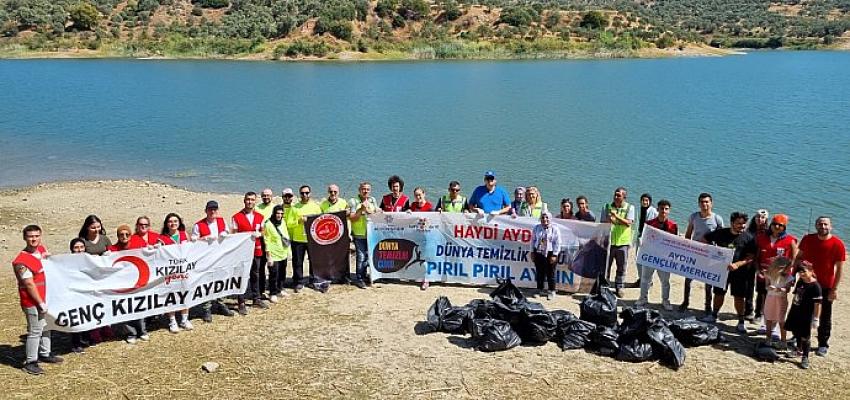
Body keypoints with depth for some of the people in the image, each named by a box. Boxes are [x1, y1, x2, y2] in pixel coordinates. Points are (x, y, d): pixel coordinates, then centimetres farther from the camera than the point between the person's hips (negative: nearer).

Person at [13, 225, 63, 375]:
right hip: (32, 302, -9)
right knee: (35, 331, -3)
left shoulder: (42, 249, 2)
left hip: (45, 297, 9)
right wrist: (40, 303, -17)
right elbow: (29, 285, -20)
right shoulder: (22, 261, -21)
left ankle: (44, 354, 36)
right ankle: (30, 362, 8)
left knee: (45, 327, 20)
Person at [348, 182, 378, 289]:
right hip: (359, 234, -5)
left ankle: (365, 276, 25)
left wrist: (369, 211, -6)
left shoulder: (372, 200, 12)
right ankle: (359, 279, 3)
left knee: (367, 256, 12)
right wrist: (361, 210, -19)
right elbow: (351, 218, -10)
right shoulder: (353, 201, -4)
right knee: (361, 256, -7)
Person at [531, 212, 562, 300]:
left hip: (550, 253, -3)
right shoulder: (536, 228, 4)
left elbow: (557, 243, -6)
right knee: (539, 273, 10)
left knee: (550, 273, 2)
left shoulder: (555, 229, -6)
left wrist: (554, 255, -10)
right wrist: (532, 252, 7)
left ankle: (551, 291, 13)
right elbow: (533, 240, 10)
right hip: (538, 253, 3)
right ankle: (539, 290, 23)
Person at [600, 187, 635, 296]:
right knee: (605, 266, 3)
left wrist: (616, 216, -25)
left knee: (621, 267, 7)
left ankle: (619, 288, 19)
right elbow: (602, 223, 5)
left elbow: (629, 223, -13)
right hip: (608, 241, 1)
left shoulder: (629, 208, 1)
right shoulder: (607, 207, 4)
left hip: (622, 242, 0)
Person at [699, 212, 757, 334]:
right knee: (719, 293, 14)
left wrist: (737, 264, -23)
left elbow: (751, 257, -9)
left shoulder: (749, 238, -5)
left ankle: (741, 322, 14)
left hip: (739, 272, -2)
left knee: (739, 297, 3)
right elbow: (704, 240, 9)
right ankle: (713, 316, 30)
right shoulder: (721, 233, -1)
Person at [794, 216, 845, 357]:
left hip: (825, 287, -3)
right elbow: (799, 258, 9)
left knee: (825, 317, 8)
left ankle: (823, 345, 20)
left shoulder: (837, 244, -13)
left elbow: (839, 268, -10)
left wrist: (834, 289, -11)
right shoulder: (807, 239, -2)